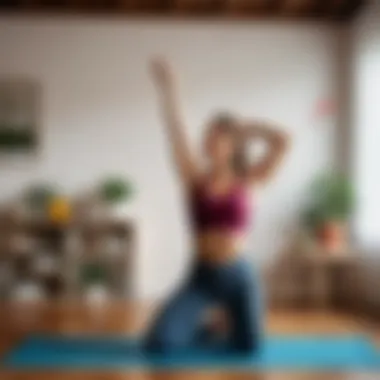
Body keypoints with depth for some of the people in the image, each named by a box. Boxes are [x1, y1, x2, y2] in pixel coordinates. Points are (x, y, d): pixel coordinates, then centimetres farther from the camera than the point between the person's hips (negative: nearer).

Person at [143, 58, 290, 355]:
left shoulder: (246, 181, -2)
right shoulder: (195, 179, 0)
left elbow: (282, 142, -12)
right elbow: (176, 134, -9)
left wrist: (245, 128, -3)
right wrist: (168, 90, -14)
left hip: (237, 275, -1)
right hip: (202, 276, 1)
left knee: (249, 348, 4)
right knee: (157, 344, -10)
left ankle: (224, 331, 40)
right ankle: (205, 331, 22)